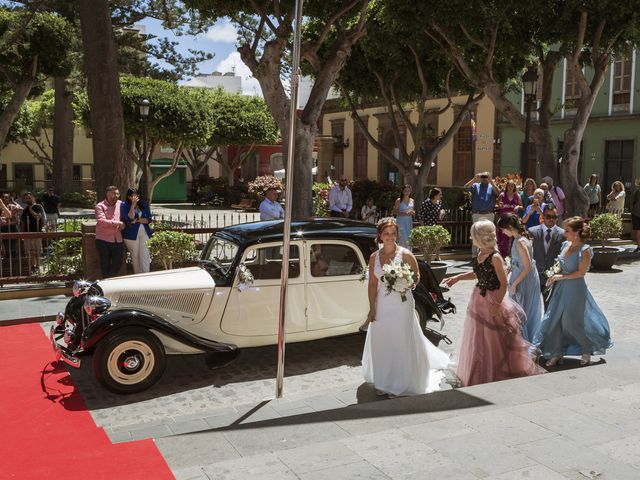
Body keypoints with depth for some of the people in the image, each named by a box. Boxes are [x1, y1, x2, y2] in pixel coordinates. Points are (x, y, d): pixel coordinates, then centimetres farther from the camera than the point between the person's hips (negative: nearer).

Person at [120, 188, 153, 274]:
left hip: (145, 233, 2)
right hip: (131, 234, -2)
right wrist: (133, 205, -17)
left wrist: (137, 220, -10)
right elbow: (129, 218, -14)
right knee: (135, 257, 4)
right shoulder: (124, 205, 0)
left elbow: (149, 219, 4)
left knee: (145, 257, -4)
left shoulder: (144, 204, 9)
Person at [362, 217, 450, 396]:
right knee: (381, 344, 9)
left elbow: (417, 277, 1)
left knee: (400, 343, 2)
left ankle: (399, 385, 18)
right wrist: (372, 308, 1)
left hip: (402, 305, -3)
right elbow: (372, 284, 4)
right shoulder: (374, 257, 3)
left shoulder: (405, 255, -8)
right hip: (382, 306, 4)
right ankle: (383, 383, 26)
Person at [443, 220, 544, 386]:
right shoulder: (480, 253, 2)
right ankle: (480, 374, 33)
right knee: (477, 339, 17)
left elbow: (504, 283, -18)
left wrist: (497, 305, -20)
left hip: (492, 300, -8)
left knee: (495, 339, 6)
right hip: (478, 298, 8)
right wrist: (457, 277, 9)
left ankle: (497, 375, 24)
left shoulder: (495, 257, -21)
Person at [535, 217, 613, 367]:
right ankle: (557, 353, 16)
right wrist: (555, 277, 1)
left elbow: (581, 272, -16)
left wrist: (562, 276, -14)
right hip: (561, 288, 7)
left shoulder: (585, 250, -16)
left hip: (576, 289, -7)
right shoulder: (566, 245, 4)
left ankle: (587, 352, 26)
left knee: (573, 322, 2)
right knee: (555, 320, 5)